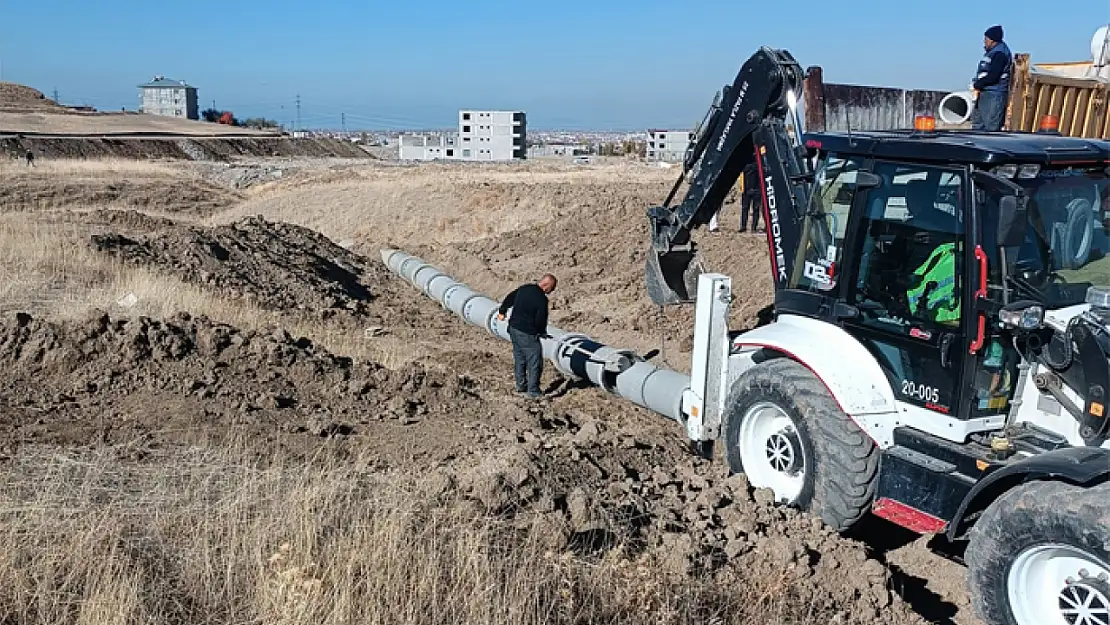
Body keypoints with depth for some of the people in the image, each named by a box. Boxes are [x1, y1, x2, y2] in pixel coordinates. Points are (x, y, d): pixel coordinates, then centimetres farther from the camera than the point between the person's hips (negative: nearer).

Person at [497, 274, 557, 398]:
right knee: (535, 362, 3)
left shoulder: (523, 288, 4)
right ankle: (533, 390, 7)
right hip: (528, 334, -8)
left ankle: (521, 385, 31)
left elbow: (509, 299, 19)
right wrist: (542, 332, 3)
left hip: (514, 328, 8)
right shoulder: (541, 299, -21)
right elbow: (541, 320, -19)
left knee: (519, 359, 20)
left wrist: (502, 311, 37)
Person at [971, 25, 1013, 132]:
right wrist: (976, 84, 5)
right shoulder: (992, 52, 17)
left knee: (991, 128, -11)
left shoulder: (1000, 53, -14)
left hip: (995, 95, -11)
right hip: (984, 93, 11)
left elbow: (992, 77, -22)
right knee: (977, 124, 15)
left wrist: (976, 85, -12)